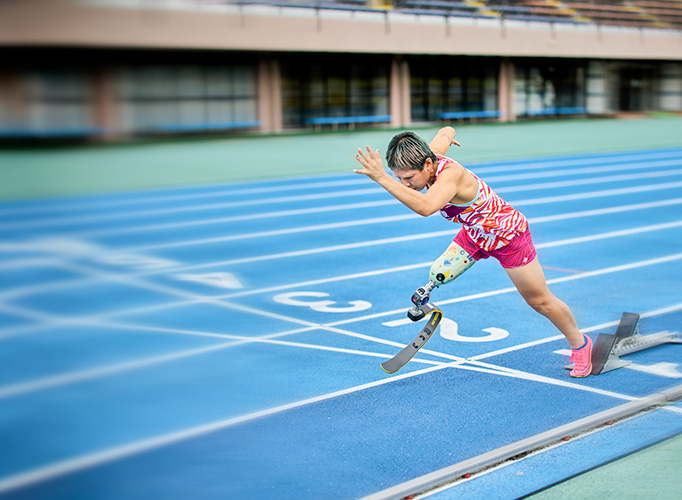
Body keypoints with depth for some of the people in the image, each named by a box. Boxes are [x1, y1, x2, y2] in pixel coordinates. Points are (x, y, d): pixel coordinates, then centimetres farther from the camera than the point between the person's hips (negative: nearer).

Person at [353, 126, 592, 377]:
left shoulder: (451, 175, -43)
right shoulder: (430, 156, -19)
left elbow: (425, 207, -63)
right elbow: (446, 131, 3)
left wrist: (382, 178, -65)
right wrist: (447, 135, 27)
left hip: (508, 236, -7)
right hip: (473, 233, 7)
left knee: (539, 301, 9)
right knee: (438, 274, -14)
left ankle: (580, 343, 30)